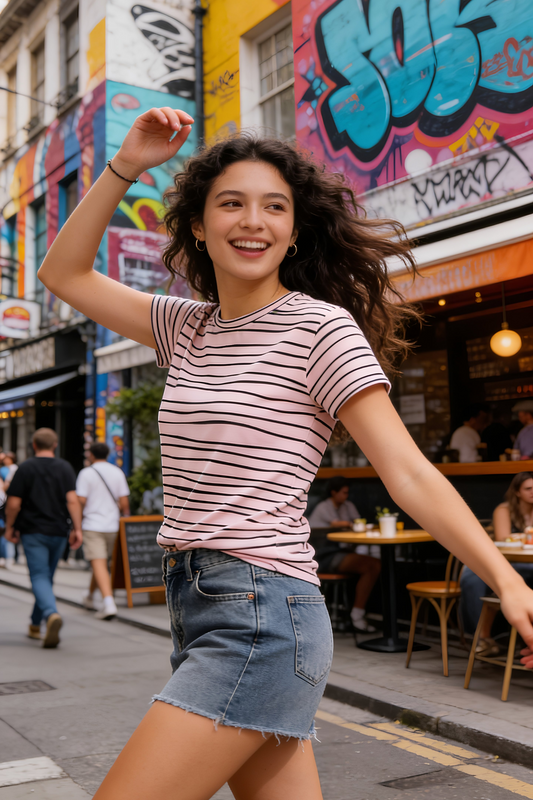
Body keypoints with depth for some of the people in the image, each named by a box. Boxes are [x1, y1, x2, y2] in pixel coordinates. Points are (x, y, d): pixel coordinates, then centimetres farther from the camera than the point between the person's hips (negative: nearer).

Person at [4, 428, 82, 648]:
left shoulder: (25, 468, -4)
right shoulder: (65, 468, 1)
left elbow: (14, 503, -6)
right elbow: (72, 500, -8)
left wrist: (10, 527, 8)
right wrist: (77, 529, -7)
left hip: (33, 532, -3)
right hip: (58, 531, 3)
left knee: (39, 577, -6)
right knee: (47, 577, 16)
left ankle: (51, 614, -32)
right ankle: (35, 625, 27)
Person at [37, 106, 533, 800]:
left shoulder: (321, 328, -7)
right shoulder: (189, 327, 12)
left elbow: (408, 472, -12)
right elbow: (65, 274, 18)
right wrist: (124, 167, 7)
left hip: (261, 617, -7)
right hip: (196, 607, 7)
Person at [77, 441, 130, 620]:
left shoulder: (86, 473, -5)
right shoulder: (118, 473, 6)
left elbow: (81, 501, -10)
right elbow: (124, 502, 2)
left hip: (92, 525, -4)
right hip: (112, 525, 5)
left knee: (99, 564, -10)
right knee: (101, 562, 19)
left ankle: (108, 603, -23)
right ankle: (90, 598, 33)